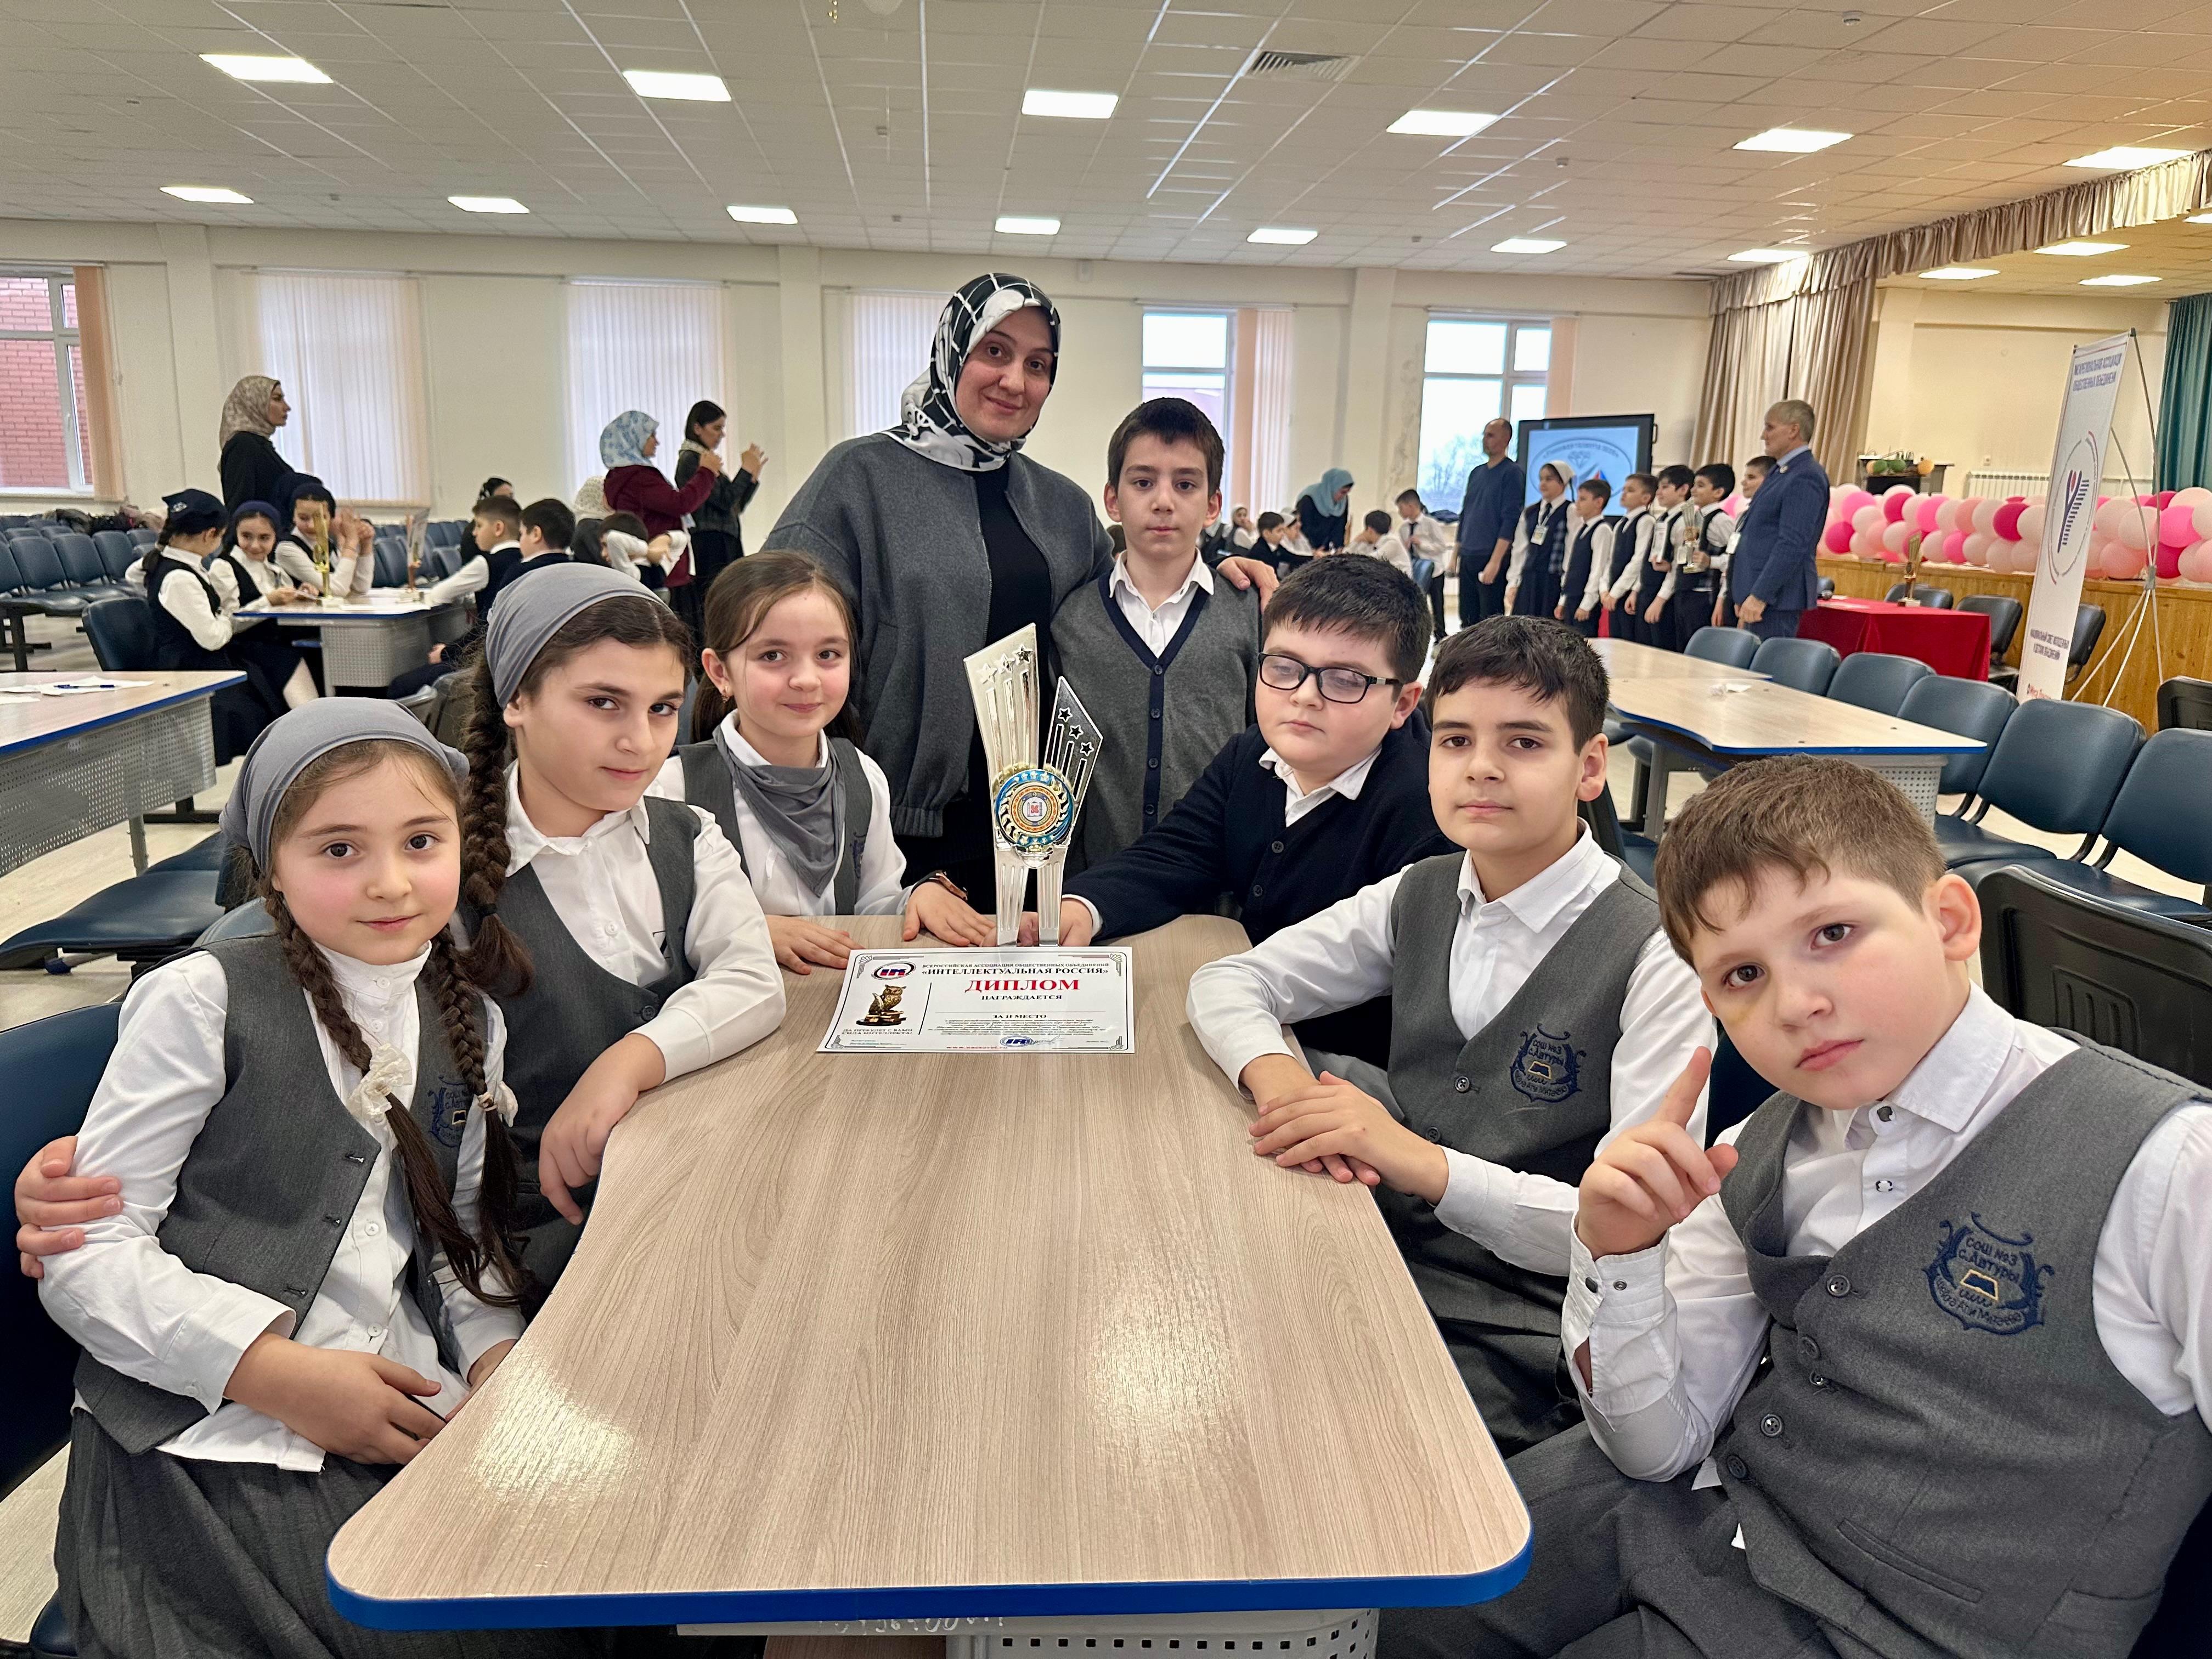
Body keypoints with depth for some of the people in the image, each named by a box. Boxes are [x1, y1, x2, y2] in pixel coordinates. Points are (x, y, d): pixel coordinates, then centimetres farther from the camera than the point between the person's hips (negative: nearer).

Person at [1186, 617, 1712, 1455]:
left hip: (1515, 1345, -5)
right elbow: (1225, 982, 9)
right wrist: (1275, 1073, -13)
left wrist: (1427, 1165, -27)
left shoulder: (1654, 957, -12)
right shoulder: (1419, 898, 5)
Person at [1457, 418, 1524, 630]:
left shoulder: (1512, 472, -6)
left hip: (1492, 558, -7)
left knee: (1491, 619, -7)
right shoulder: (1477, 473, 16)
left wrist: (1495, 561, -20)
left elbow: (1510, 520, -13)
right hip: (1468, 557, 7)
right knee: (1467, 619, 8)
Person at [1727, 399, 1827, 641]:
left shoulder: (1805, 478, -14)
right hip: (1756, 594, 10)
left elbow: (1792, 545, -21)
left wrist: (1759, 596, -23)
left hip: (1776, 599, -10)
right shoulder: (1781, 472, 18)